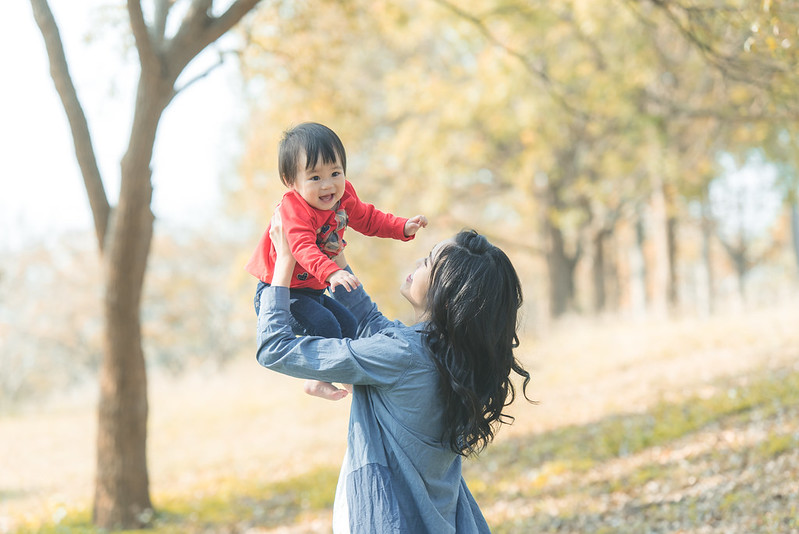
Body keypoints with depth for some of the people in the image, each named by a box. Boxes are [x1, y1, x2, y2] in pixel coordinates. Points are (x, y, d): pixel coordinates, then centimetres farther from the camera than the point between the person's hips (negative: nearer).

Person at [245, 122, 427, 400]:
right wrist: (331, 272, -60)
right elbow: (303, 247, -44)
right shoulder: (294, 209, -29)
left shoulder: (344, 198, -3)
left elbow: (368, 219, 14)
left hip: (311, 291, 9)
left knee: (347, 324, 15)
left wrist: (404, 227, 2)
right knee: (324, 325, -25)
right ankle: (318, 380, -9)